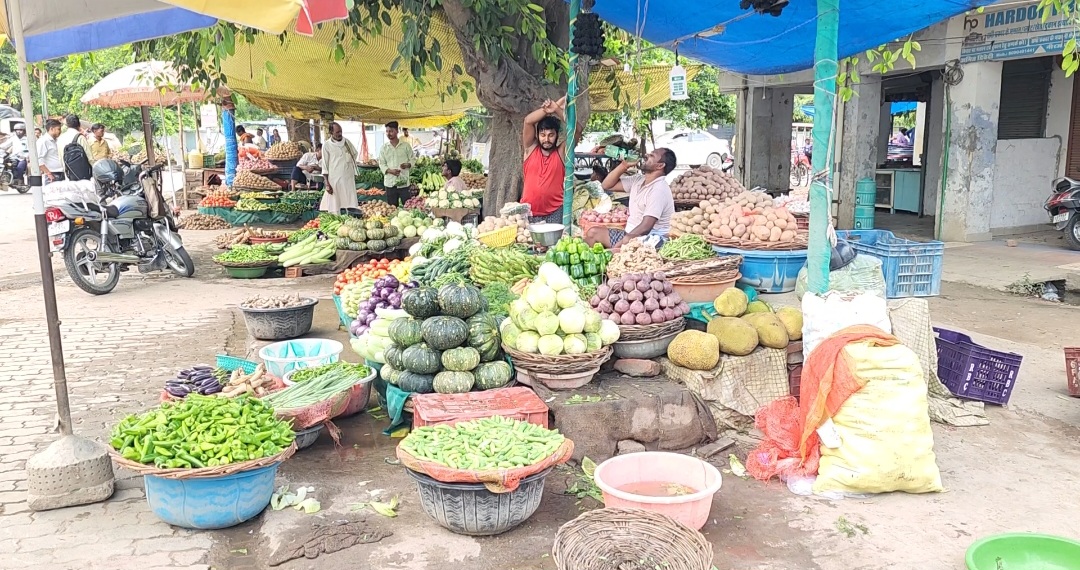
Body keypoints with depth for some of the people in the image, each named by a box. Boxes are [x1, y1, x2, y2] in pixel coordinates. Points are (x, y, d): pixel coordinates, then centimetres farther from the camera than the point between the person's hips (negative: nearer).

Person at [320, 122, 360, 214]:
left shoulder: (347, 142, 6)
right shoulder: (327, 145, -5)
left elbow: (354, 154, 21)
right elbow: (325, 166, -4)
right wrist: (327, 184, -9)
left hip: (349, 179, 4)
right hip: (334, 180, -3)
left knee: (351, 207, 4)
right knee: (334, 208, -2)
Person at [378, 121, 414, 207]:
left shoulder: (406, 145, 3)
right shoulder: (384, 148, 7)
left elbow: (412, 159, 8)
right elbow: (381, 164, 6)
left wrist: (407, 165, -15)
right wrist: (390, 170, -13)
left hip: (403, 182, -2)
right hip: (390, 183, 2)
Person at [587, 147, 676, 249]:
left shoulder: (659, 189, -20)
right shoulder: (638, 180, 8)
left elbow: (645, 228, -25)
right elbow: (607, 185, 14)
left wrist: (618, 246, -25)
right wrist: (624, 165, 0)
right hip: (631, 234, 10)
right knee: (593, 233, 7)